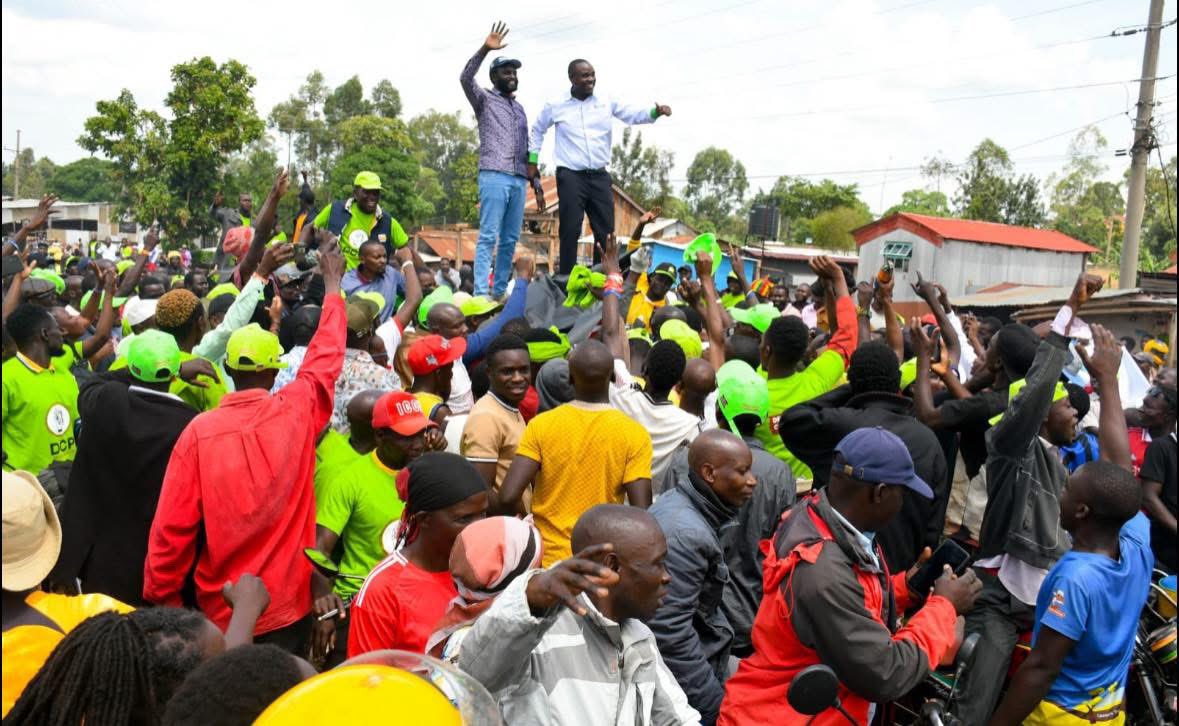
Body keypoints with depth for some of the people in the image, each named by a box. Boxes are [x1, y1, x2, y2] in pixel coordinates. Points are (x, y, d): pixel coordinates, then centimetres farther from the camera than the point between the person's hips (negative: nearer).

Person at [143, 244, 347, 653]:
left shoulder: (199, 431, -12)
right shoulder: (297, 413, -8)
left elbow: (171, 529, -10)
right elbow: (325, 358, 11)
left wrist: (161, 600, 3)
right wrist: (333, 288, 25)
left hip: (220, 611, 0)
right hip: (286, 605, 1)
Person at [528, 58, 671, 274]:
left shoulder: (606, 103, 8)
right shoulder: (555, 106, 3)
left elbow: (632, 114, 5)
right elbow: (537, 131, 18)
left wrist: (655, 112, -14)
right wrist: (532, 161, 15)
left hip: (599, 176, 4)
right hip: (570, 176, -3)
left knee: (606, 232, 4)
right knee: (571, 231, -7)